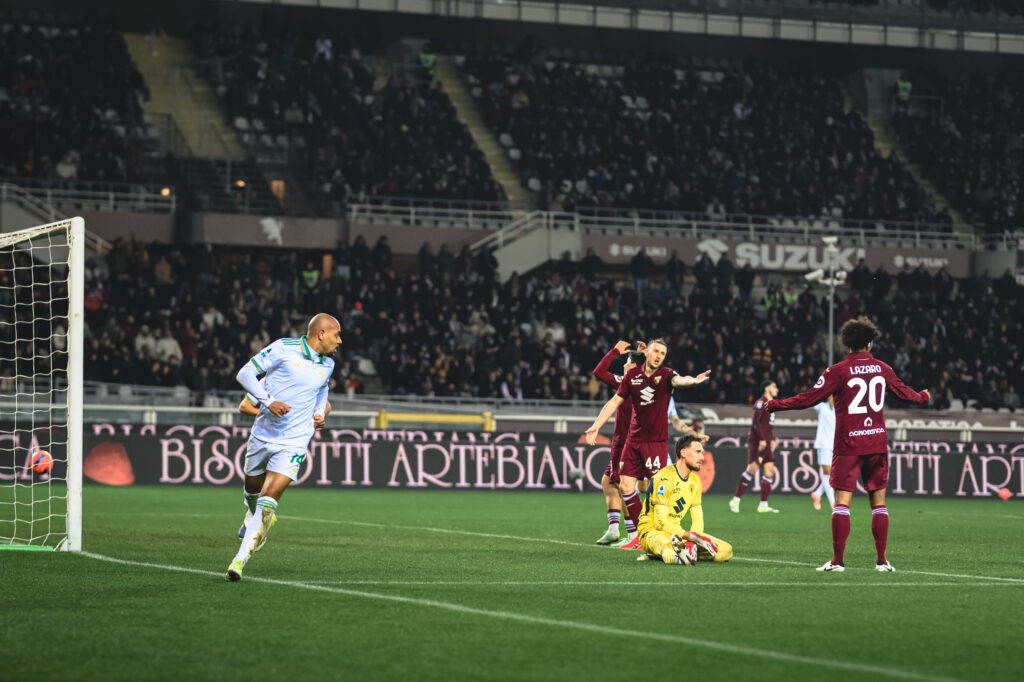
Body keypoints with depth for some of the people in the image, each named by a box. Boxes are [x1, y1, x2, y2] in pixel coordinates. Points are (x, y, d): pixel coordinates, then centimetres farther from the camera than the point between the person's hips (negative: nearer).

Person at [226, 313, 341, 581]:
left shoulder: (327, 365, 9)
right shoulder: (283, 348, -8)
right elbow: (245, 373, -8)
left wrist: (319, 413, 13)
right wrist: (268, 401, -21)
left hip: (294, 441, 1)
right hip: (264, 433, -1)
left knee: (269, 500, -16)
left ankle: (240, 558, -19)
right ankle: (257, 520, 52)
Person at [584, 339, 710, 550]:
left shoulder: (665, 375, -6)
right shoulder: (632, 375, 5)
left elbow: (678, 380, -30)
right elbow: (615, 401, 12)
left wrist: (693, 381, -53)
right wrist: (596, 426, 8)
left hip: (656, 441, -5)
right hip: (634, 439, 5)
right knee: (625, 486, 2)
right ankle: (641, 534, 13)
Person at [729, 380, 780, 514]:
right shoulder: (761, 402, -7)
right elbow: (756, 422, -16)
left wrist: (772, 440, 18)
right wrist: (762, 439, -22)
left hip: (766, 443, 9)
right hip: (757, 442, -9)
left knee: (769, 470, 1)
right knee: (752, 469, -13)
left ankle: (763, 505, 0)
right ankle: (735, 500, -7)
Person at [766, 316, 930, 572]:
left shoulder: (838, 371, -8)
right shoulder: (882, 369, 6)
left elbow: (809, 398, -10)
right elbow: (903, 392, 22)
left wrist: (774, 405, 0)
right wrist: (923, 397, 44)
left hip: (848, 445, -4)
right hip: (877, 442, 4)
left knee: (842, 501, -3)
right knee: (878, 502, 9)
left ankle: (837, 560, -8)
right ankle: (881, 559, 7)